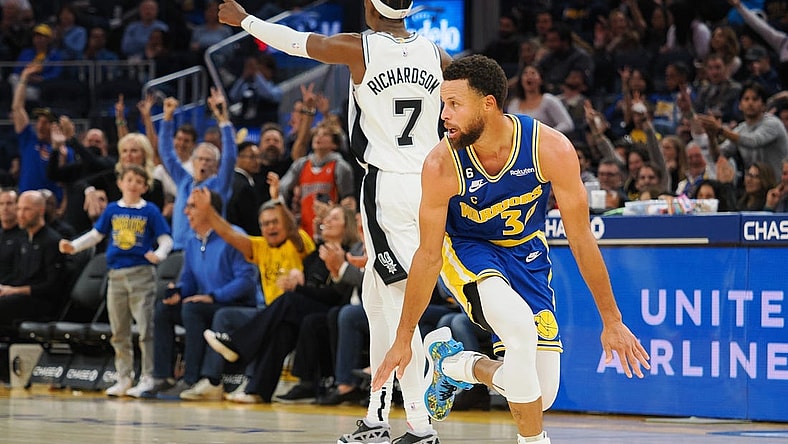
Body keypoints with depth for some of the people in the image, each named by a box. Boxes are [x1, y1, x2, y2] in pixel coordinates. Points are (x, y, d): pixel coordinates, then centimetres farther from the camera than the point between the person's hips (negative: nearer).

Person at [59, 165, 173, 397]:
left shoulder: (150, 211, -1)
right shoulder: (112, 210, 9)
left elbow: (165, 239, -3)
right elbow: (96, 235, 14)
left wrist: (159, 254, -23)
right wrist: (73, 246, 2)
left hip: (142, 274, -4)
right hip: (116, 275, 4)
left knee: (146, 328, -7)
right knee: (119, 332, 9)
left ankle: (147, 377, -2)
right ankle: (124, 378, 17)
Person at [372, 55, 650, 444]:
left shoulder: (552, 149, -28)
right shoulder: (442, 164, -28)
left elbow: (581, 239, -17)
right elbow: (428, 256, -17)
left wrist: (612, 321, -12)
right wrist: (403, 340, -12)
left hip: (525, 252, 3)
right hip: (466, 248, -2)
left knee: (542, 395, -3)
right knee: (521, 331, -34)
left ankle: (452, 362, 23)